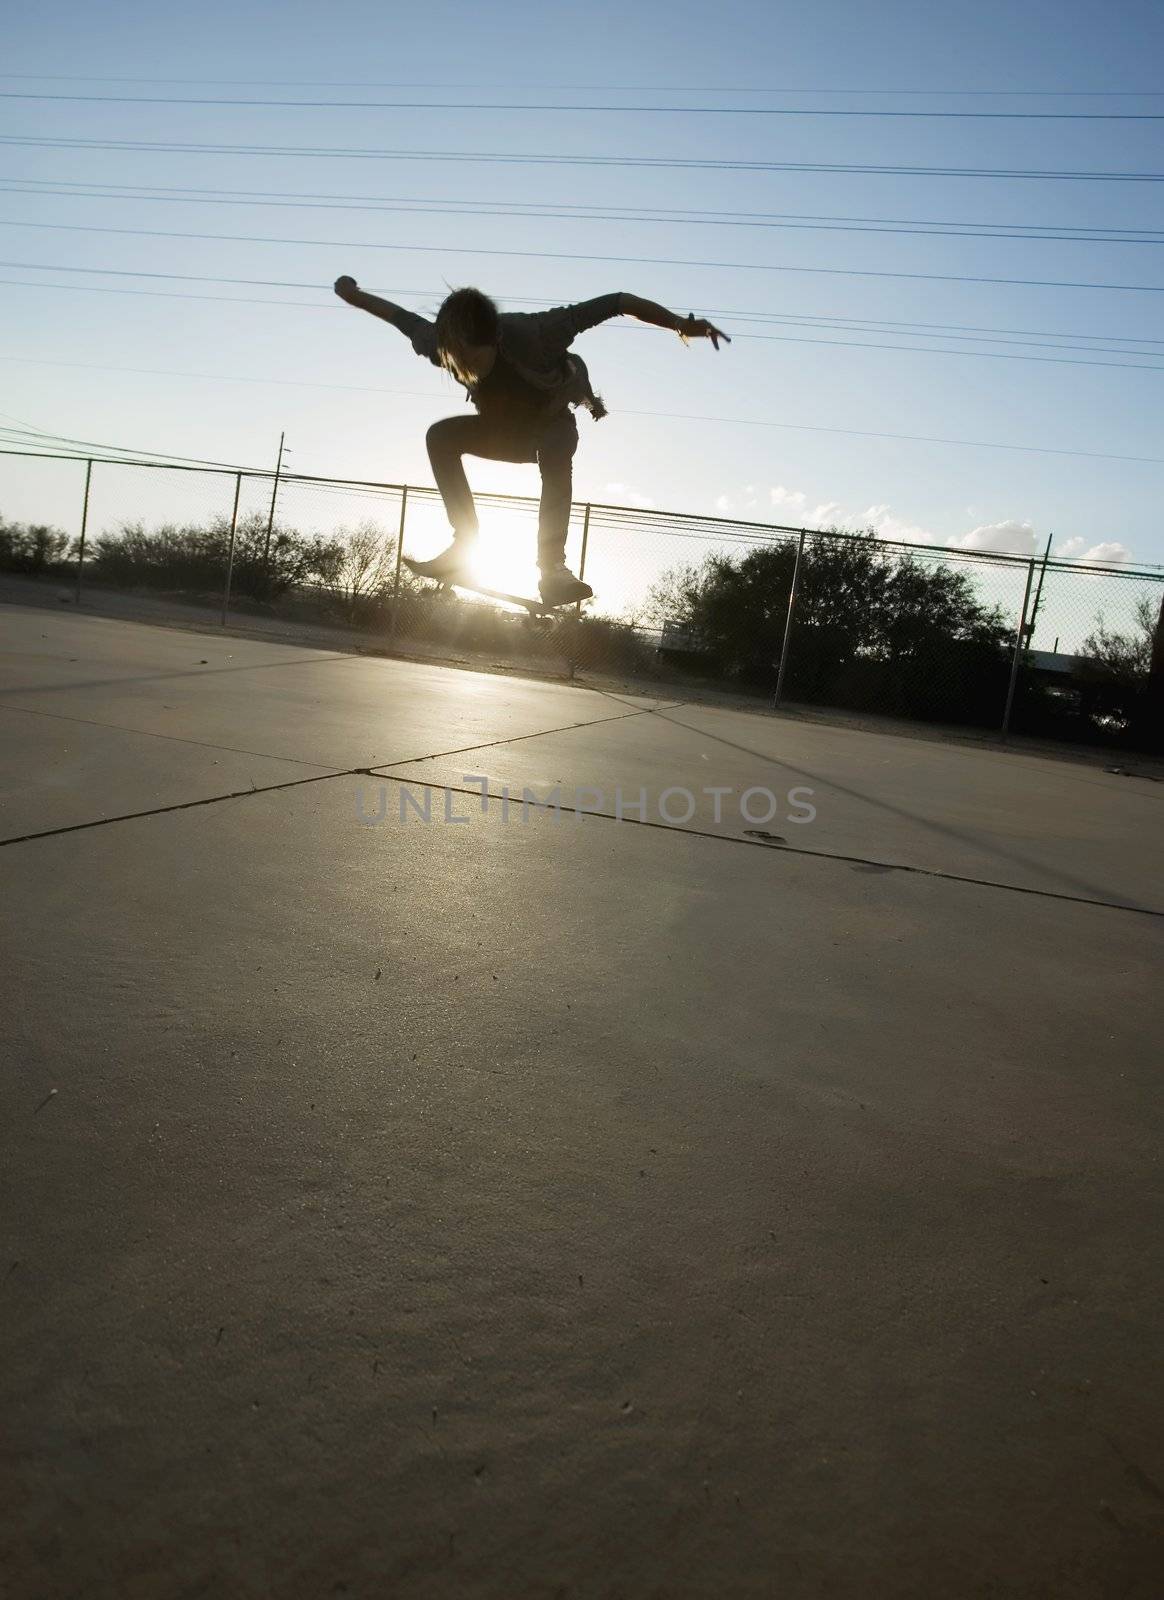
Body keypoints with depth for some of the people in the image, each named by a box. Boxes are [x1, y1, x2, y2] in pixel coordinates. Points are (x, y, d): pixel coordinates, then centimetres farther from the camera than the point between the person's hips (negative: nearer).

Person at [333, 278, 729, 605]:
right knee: (440, 436, -22)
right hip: (503, 428, 4)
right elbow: (404, 318, -5)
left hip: (553, 422, -4)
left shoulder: (532, 333, -40)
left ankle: (552, 566, -39)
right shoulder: (443, 344, -28)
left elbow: (617, 303, -38)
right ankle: (465, 548, -21)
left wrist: (683, 325, -41)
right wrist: (356, 296, 10)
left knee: (556, 455, -39)